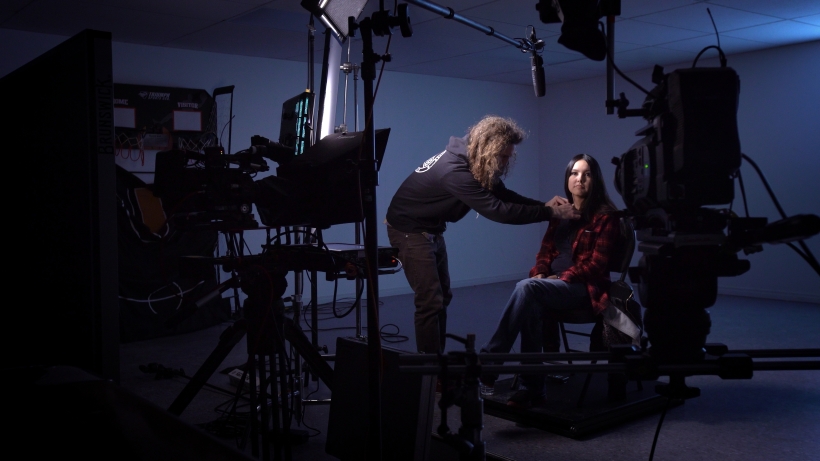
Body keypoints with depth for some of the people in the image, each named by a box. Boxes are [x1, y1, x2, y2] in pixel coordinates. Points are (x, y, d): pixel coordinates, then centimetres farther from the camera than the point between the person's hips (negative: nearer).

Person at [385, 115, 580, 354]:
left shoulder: (476, 164, -5)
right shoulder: (456, 171, -34)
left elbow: (504, 195, 3)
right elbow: (497, 210, -35)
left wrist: (544, 204, -12)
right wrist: (551, 213, -30)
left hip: (431, 229, 10)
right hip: (409, 229, -10)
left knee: (442, 295, 14)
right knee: (430, 300, -11)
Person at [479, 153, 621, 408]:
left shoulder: (605, 216, -1)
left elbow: (597, 263, -9)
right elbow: (546, 251, 15)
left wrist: (561, 278, -18)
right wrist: (539, 274, -7)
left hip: (584, 288, -5)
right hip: (553, 282, 5)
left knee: (526, 288, -33)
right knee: (533, 304, -33)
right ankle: (533, 386, -31)